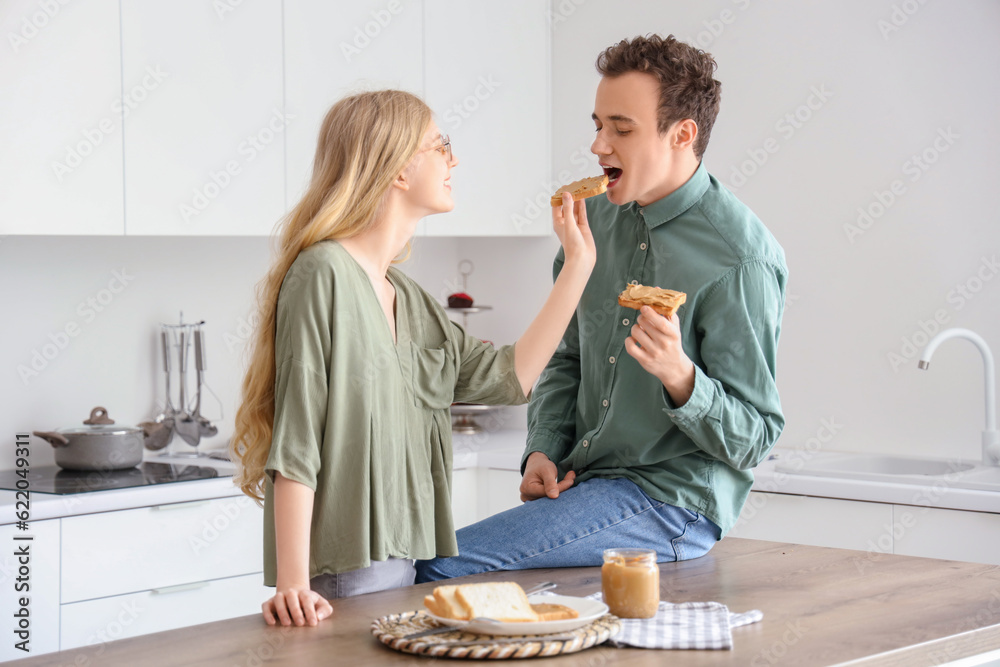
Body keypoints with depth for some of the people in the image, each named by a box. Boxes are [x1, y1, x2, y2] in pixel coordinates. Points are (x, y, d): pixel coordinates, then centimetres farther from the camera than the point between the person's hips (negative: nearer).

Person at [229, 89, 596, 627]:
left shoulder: (405, 296, 16)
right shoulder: (323, 275, -10)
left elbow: (511, 377, 12)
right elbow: (295, 443, -16)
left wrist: (579, 263, 14)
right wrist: (292, 583, -22)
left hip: (410, 562, 8)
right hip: (349, 576, -8)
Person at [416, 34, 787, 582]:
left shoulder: (741, 258, -14)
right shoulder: (596, 217, 9)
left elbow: (753, 440, -12)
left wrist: (680, 377, -31)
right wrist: (544, 452, 4)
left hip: (671, 501, -7)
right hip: (584, 482, 7)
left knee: (435, 567, -22)